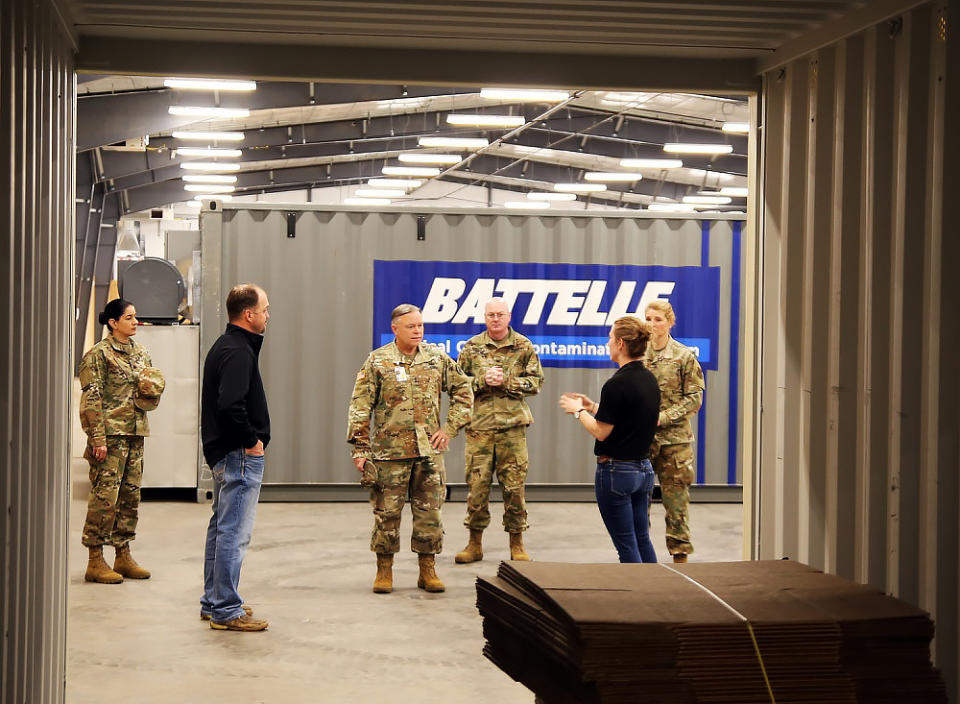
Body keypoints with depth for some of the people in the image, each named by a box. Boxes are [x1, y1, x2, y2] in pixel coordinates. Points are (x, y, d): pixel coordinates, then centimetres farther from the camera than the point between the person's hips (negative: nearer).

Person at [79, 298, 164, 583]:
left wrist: (150, 392, 2)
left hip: (135, 432, 7)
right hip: (111, 433, -7)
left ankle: (123, 556, 17)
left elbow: (151, 396, 25)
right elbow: (91, 398, -10)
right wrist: (98, 438, -16)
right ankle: (95, 561, -1)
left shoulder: (141, 353, 17)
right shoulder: (98, 354, -5)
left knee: (131, 495, 9)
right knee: (105, 495, -7)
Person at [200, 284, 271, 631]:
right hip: (239, 456, -11)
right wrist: (251, 441, -17)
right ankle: (226, 610, -2)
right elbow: (231, 405, -29)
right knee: (234, 532, -6)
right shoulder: (238, 352, -18)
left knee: (221, 528, 17)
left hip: (222, 452, 11)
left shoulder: (225, 346, 15)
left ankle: (213, 602, 26)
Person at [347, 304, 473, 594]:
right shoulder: (377, 361, -2)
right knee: (387, 512, 2)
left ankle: (428, 570, 16)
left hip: (429, 450, 2)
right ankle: (384, 570, 15)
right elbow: (360, 407, -2)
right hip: (389, 451, -2)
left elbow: (464, 390, 16)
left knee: (429, 511, 5)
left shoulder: (437, 358, 6)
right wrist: (360, 448, -7)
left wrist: (450, 428, 6)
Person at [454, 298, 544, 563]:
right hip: (479, 425, 1)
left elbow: (536, 382, 2)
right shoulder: (471, 347, 8)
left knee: (514, 486, 1)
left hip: (513, 425, -1)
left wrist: (507, 380, -11)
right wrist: (483, 380, -9)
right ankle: (475, 543, 13)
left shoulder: (524, 347, 6)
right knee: (476, 484, 2)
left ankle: (517, 545, 11)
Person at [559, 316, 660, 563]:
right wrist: (592, 406, 18)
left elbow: (601, 431, -16)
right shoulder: (650, 380, 7)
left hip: (616, 471, -8)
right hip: (643, 469, 8)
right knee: (642, 540, 17)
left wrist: (578, 411, 0)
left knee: (627, 546, -1)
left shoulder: (617, 384, -19)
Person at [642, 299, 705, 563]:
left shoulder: (684, 356, -1)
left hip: (674, 437, -3)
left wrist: (662, 417, -13)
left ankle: (680, 554, 9)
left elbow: (694, 398, -4)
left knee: (676, 498, 0)